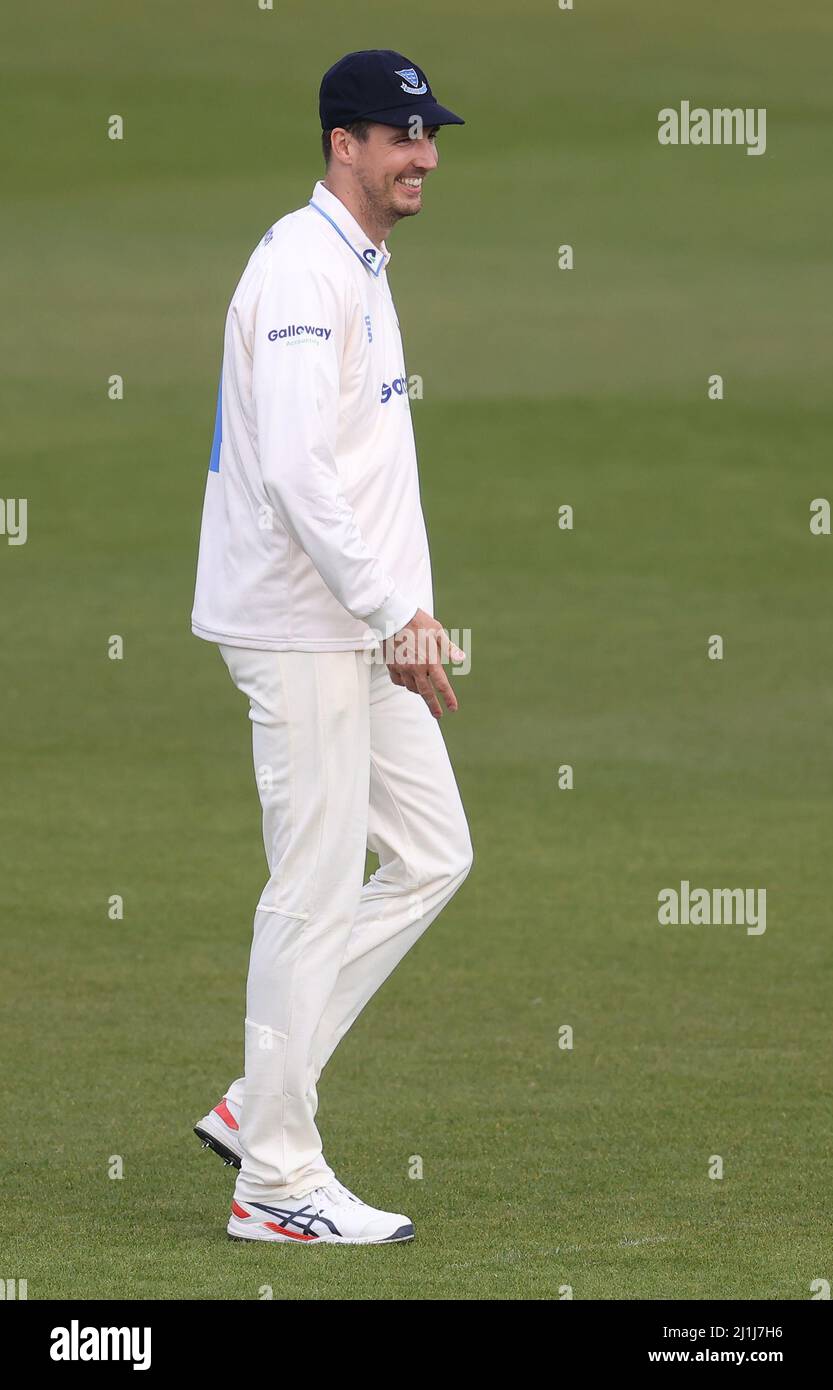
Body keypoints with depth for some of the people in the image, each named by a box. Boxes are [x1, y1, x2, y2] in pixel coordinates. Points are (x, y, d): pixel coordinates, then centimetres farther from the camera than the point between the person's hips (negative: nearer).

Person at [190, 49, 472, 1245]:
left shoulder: (360, 271, 16)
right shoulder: (304, 272, -16)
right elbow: (298, 471, -25)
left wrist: (411, 607, 16)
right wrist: (394, 614, -24)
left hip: (360, 631, 10)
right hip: (301, 630, -10)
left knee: (432, 855, 12)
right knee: (315, 894, -6)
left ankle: (260, 1105, 15)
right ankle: (276, 1180, 1)